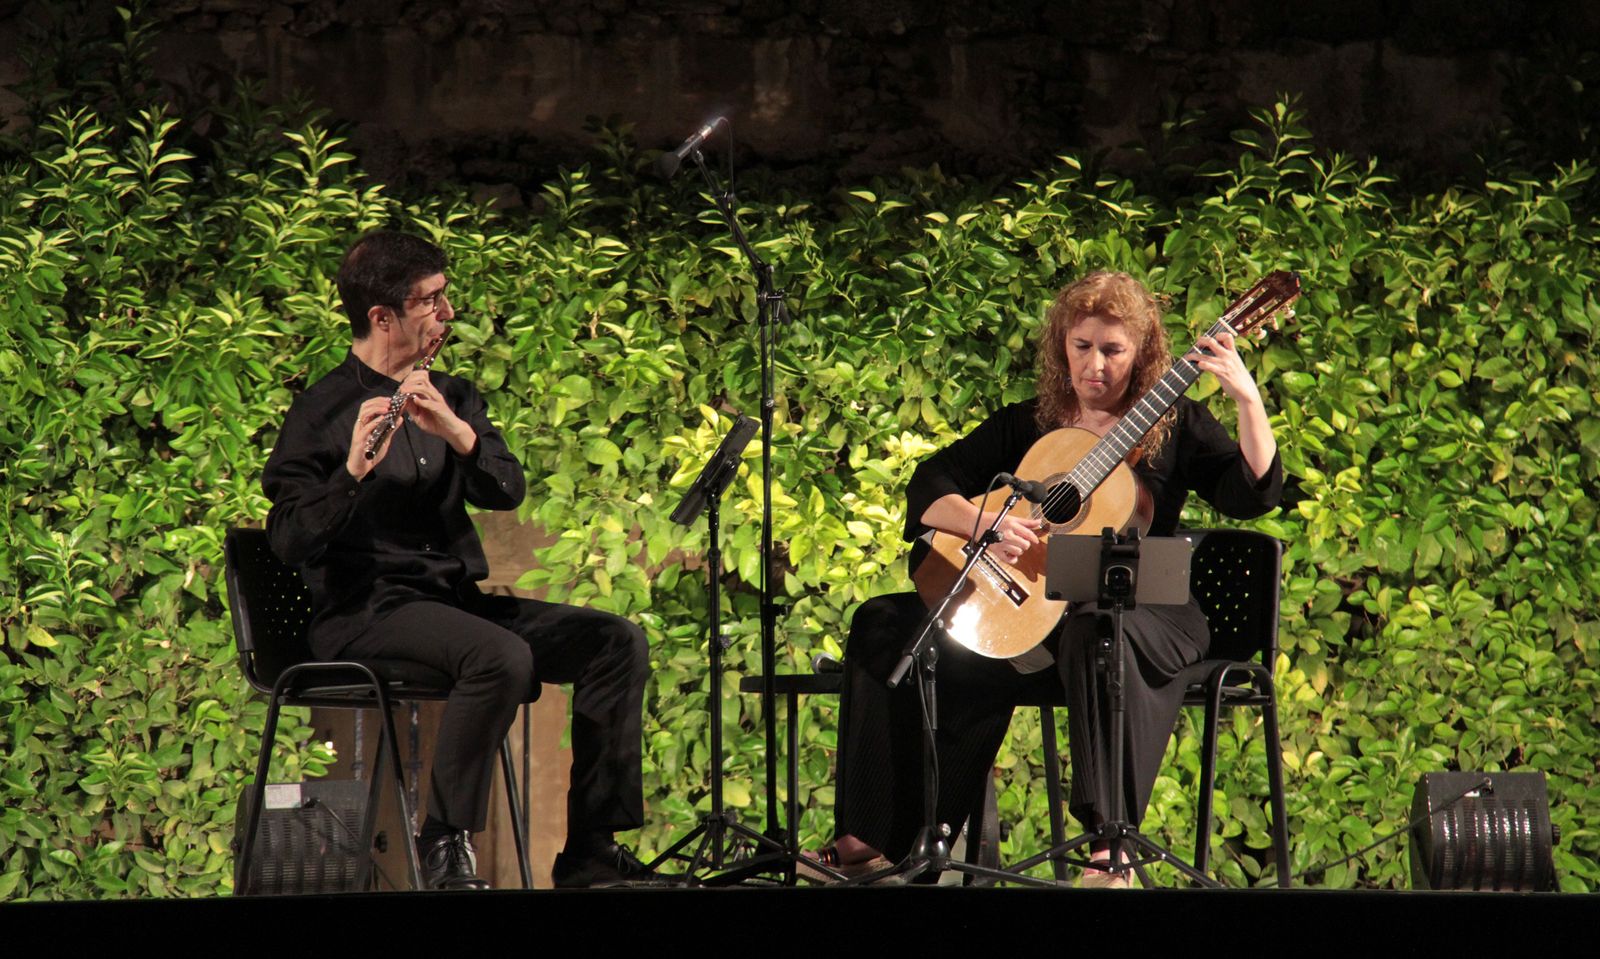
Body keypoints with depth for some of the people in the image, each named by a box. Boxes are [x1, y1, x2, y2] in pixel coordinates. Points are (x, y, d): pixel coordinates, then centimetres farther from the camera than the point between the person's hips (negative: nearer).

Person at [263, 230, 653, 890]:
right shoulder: (323, 411, -5)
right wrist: (353, 472, -30)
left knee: (617, 642, -12)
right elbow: (290, 543, -14)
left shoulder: (452, 398, 15)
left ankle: (589, 852, -11)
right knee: (502, 656, -35)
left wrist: (455, 431, -19)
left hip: (455, 598, 7)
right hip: (366, 609, -7)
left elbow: (507, 490, -1)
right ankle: (444, 848, -24)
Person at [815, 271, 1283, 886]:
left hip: (1142, 609, -4)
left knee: (1096, 633, -42)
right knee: (883, 627, -11)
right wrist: (982, 523, -14)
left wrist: (1247, 400, -21)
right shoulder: (1025, 426, 15)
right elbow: (928, 488, 7)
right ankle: (869, 840, -10)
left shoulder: (1176, 426, 7)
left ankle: (1110, 850, -43)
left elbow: (1252, 496, -8)